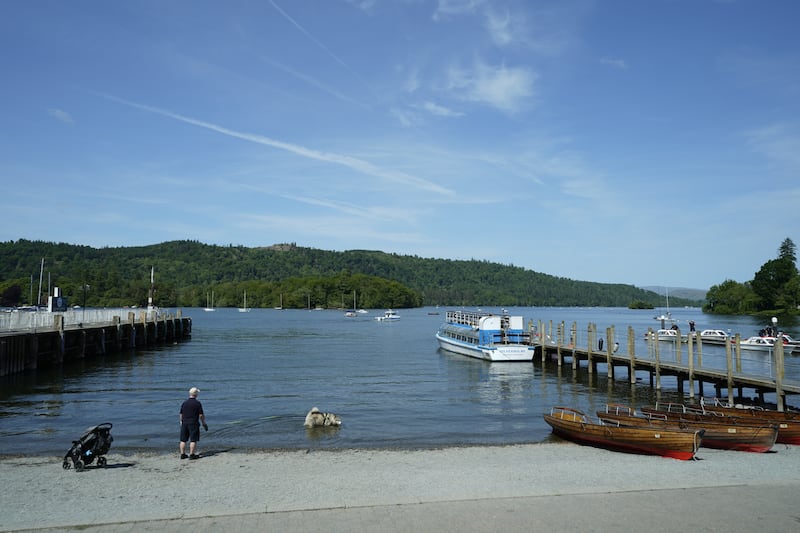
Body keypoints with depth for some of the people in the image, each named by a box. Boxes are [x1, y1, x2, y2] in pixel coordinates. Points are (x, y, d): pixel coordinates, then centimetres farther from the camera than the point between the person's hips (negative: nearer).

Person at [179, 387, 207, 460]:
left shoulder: (184, 402, 6)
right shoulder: (198, 403, -9)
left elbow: (180, 414, 10)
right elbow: (201, 415, -8)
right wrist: (204, 423, 3)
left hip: (184, 423, 5)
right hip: (193, 423, -5)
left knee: (183, 440, 11)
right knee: (193, 440, 0)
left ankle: (182, 454, 15)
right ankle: (192, 455, -1)